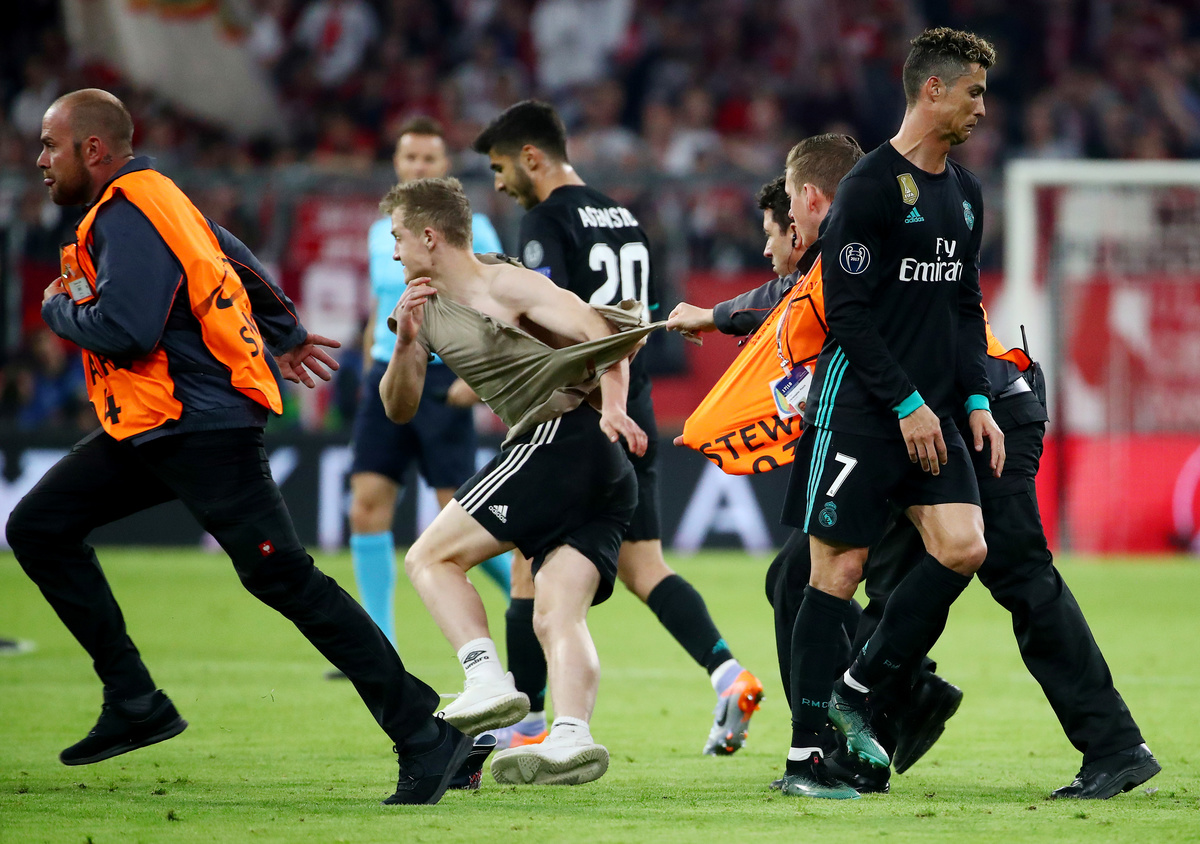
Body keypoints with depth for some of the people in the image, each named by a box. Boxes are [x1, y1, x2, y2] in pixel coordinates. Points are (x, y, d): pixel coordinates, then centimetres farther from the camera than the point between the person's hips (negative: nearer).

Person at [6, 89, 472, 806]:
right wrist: (285, 337, 43)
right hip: (153, 428, 11)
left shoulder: (129, 218, -17)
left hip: (203, 433, -11)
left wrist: (60, 309, -8)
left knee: (282, 577, -14)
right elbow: (234, 258, 29)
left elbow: (126, 329, -29)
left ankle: (426, 738, -12)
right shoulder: (145, 201, 15)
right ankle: (136, 705, 8)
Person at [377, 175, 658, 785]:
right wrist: (406, 344, 2)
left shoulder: (504, 287, -4)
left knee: (430, 557, -6)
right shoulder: (426, 306, 22)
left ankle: (487, 682, -20)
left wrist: (612, 406, -29)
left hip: (565, 436, -9)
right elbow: (398, 409, 22)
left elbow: (602, 335, -12)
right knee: (555, 616, -7)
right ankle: (571, 739, -25)